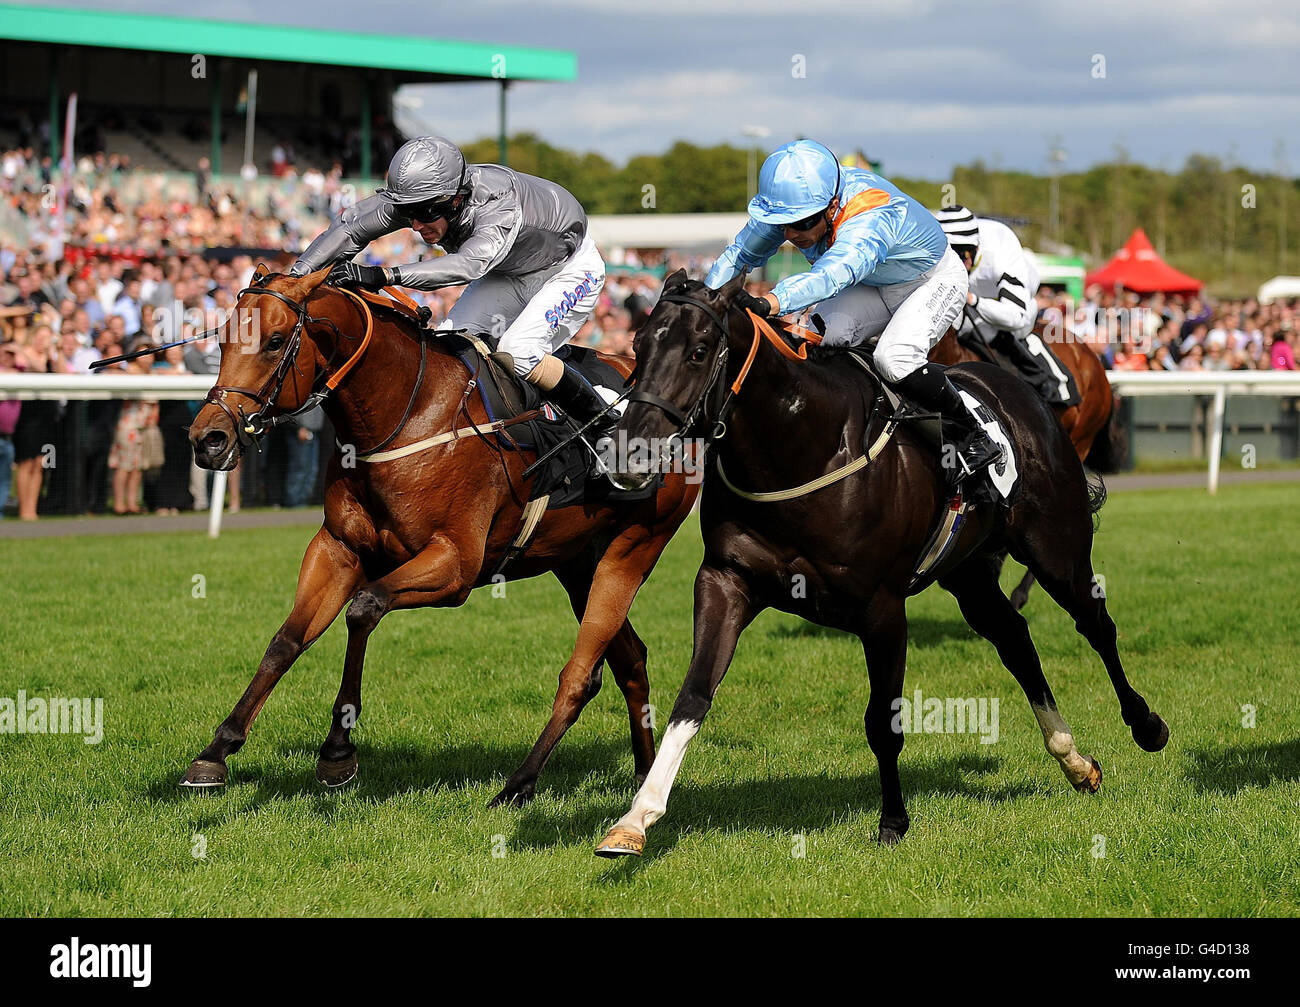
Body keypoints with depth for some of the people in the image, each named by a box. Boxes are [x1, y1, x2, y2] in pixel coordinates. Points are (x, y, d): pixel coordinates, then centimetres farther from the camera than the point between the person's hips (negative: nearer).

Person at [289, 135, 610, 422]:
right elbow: (349, 226, -21)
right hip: (507, 274, 7)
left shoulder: (500, 208, -44)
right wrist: (297, 274, -37)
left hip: (570, 270, -7)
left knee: (517, 351, -25)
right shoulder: (418, 196, -25)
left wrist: (384, 275, -71)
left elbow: (469, 264, -61)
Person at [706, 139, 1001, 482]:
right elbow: (739, 253, -10)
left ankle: (973, 437, -11)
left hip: (935, 281, -7)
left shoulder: (871, 220, -44)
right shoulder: (795, 204, -23)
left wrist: (768, 303, -79)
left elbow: (831, 276, -63)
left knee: (894, 357, -30)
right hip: (873, 287, 7)